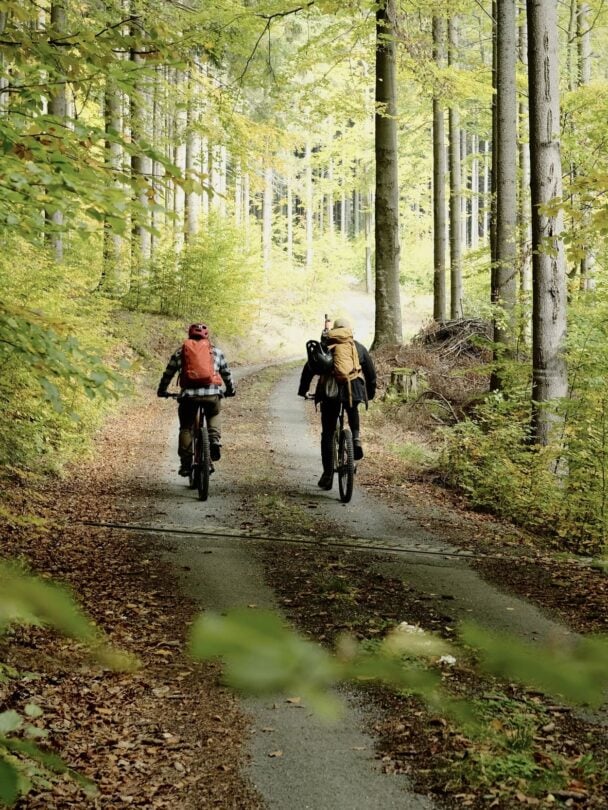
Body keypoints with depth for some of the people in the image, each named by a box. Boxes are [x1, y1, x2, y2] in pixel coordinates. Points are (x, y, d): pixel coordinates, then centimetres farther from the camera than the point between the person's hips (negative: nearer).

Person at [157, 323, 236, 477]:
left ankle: (185, 464, 10)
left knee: (186, 428, 15)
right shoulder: (216, 352, 19)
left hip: (189, 395, -1)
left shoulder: (180, 352, 18)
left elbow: (167, 374, 24)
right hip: (212, 394, 1)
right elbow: (226, 373, 28)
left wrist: (162, 391, 40)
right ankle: (215, 441, 8)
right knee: (214, 415, 31)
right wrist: (231, 389, 44)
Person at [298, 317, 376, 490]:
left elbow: (309, 368, 15)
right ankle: (356, 439, 10)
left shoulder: (324, 347, 18)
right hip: (354, 389, 1)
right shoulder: (359, 347, 20)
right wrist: (371, 392, 37)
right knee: (353, 411, 36)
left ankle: (328, 475, 6)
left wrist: (303, 389, 26)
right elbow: (371, 372, 23)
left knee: (328, 434, 8)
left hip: (329, 391, -1)